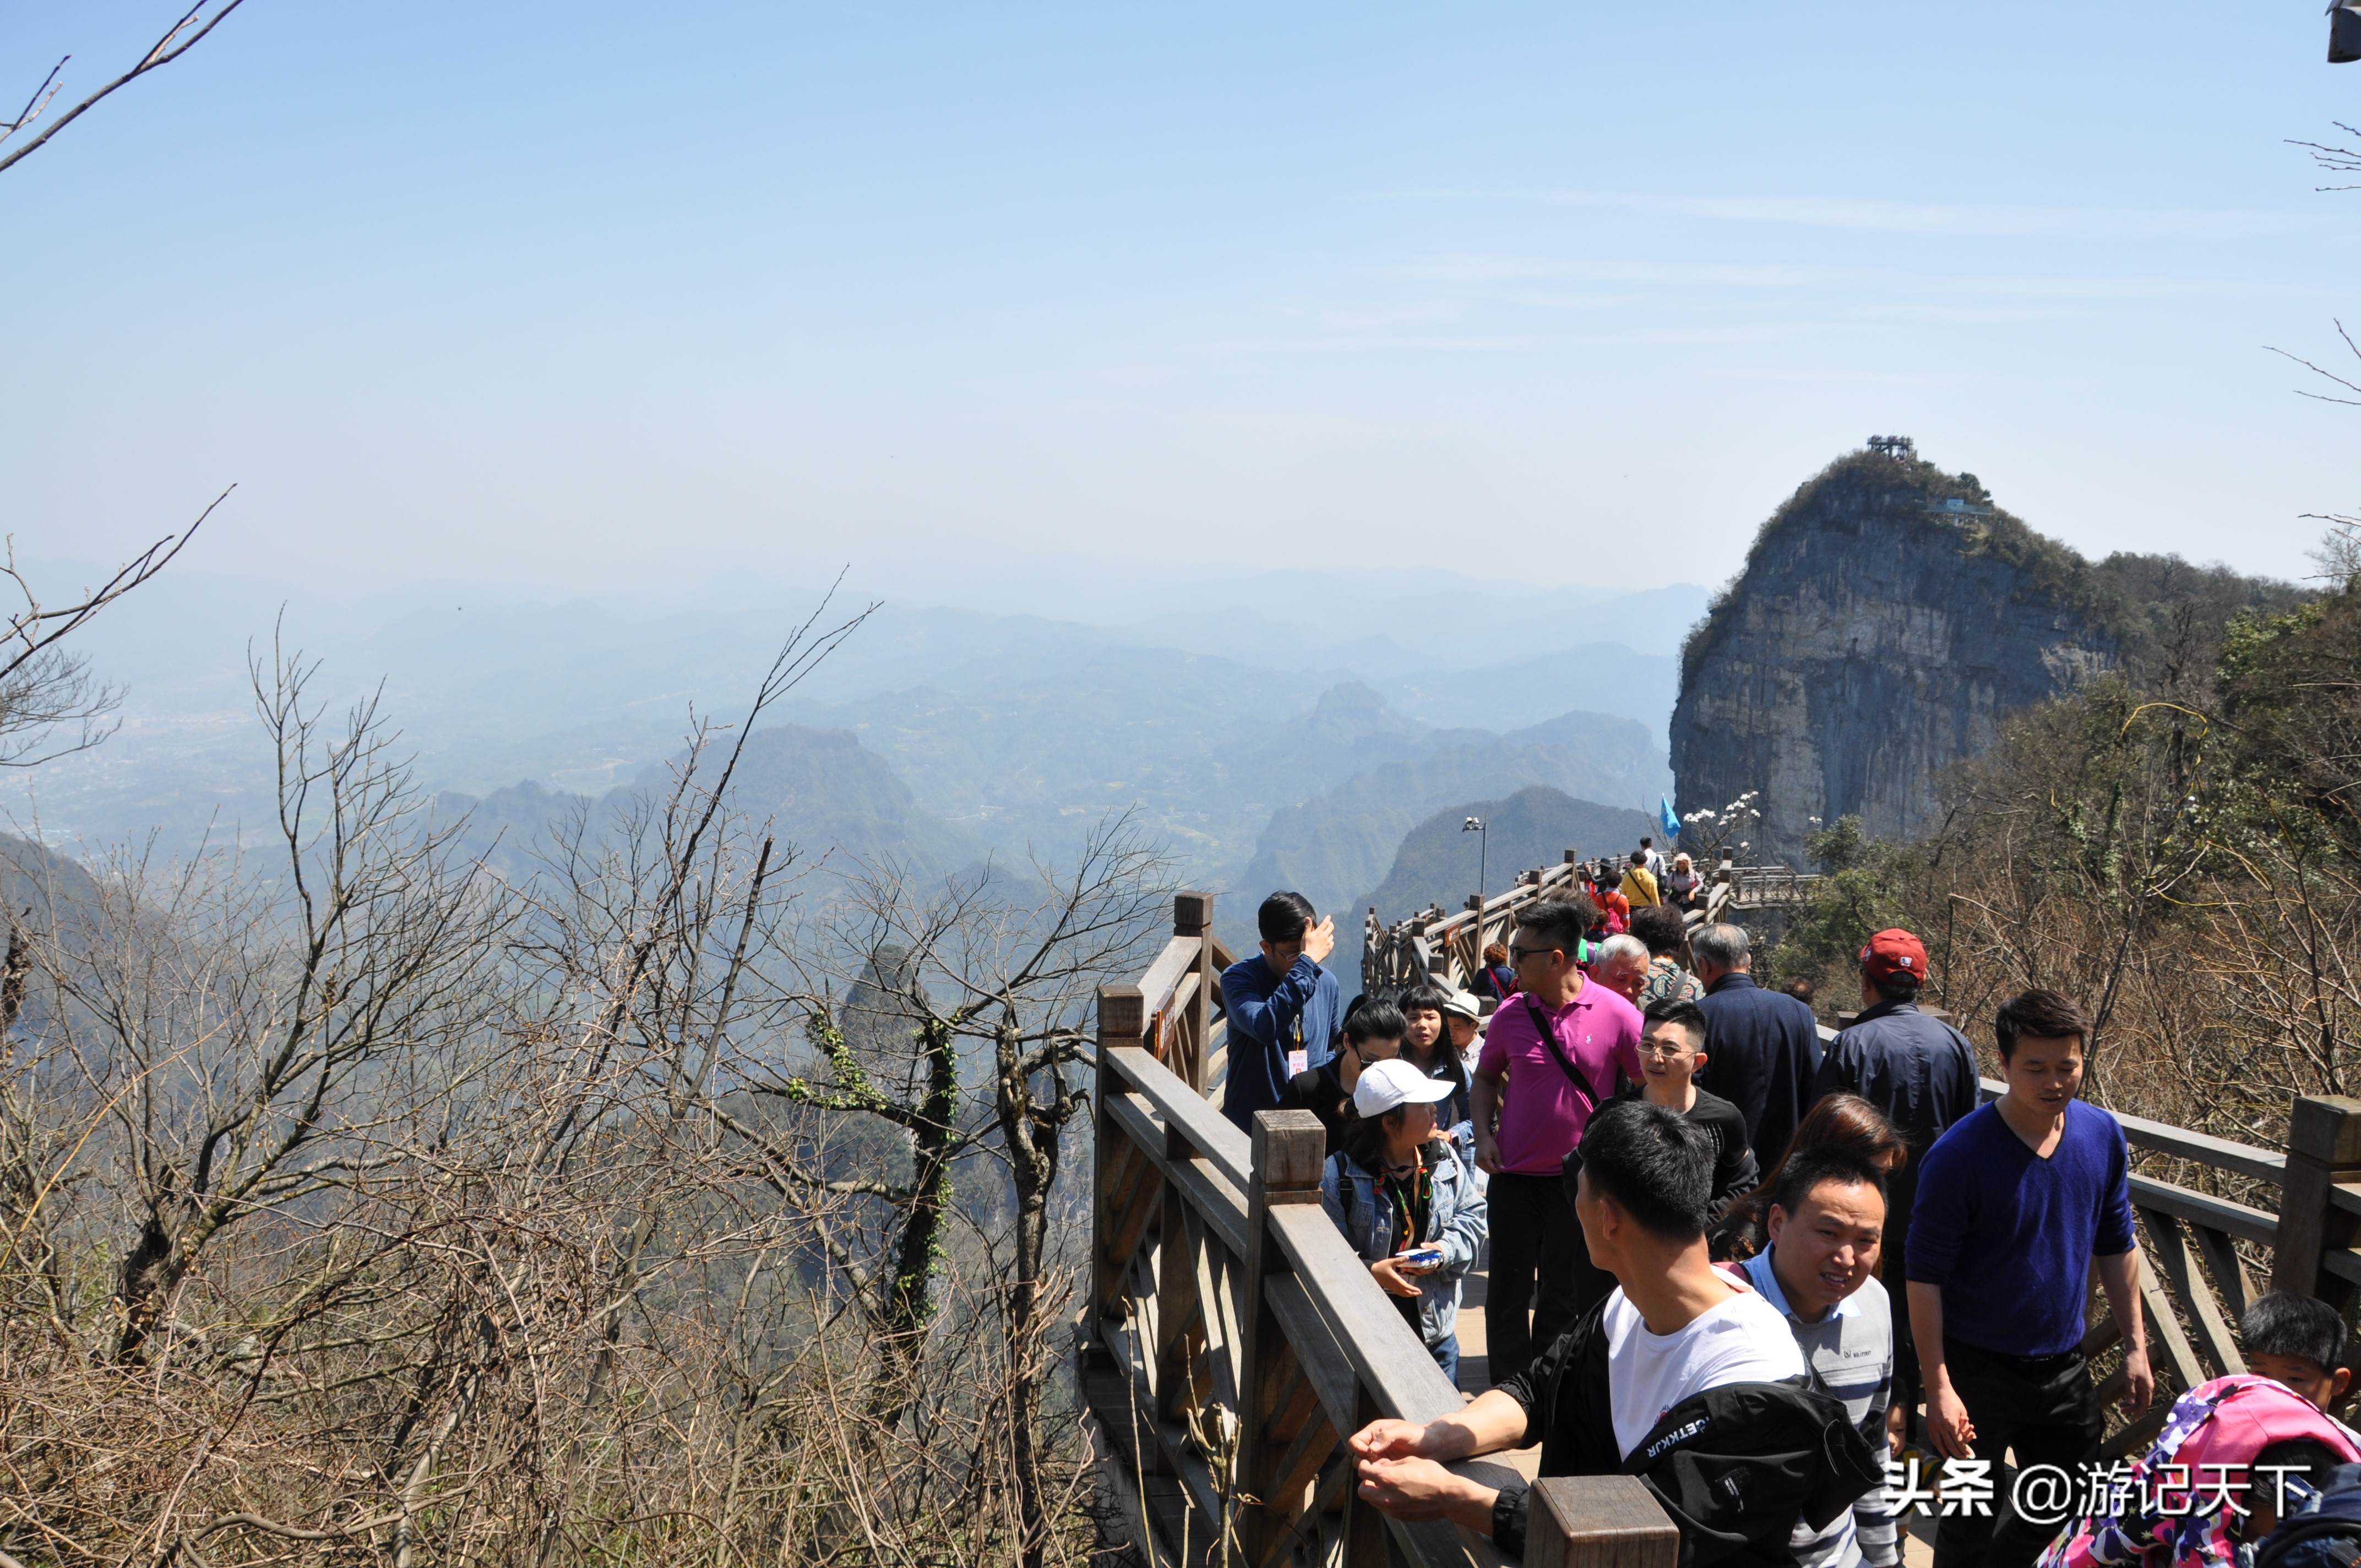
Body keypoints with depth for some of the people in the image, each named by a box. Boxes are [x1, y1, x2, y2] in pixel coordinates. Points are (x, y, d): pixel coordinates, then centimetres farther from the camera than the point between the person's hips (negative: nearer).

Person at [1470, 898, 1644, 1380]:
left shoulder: (1617, 1014, -12)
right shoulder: (1511, 1014, -4)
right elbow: (1486, 1077, 12)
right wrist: (1484, 1135, -2)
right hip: (1515, 1176, 1)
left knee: (1565, 1294, 15)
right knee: (1508, 1290, 4)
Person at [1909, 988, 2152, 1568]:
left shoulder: (2103, 1135, -5)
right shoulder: (1960, 1155, -21)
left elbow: (2115, 1246, 9)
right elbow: (1925, 1277, -17)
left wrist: (2135, 1345, 9)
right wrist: (1938, 1387, -20)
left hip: (2065, 1368, 5)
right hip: (1979, 1369, -5)